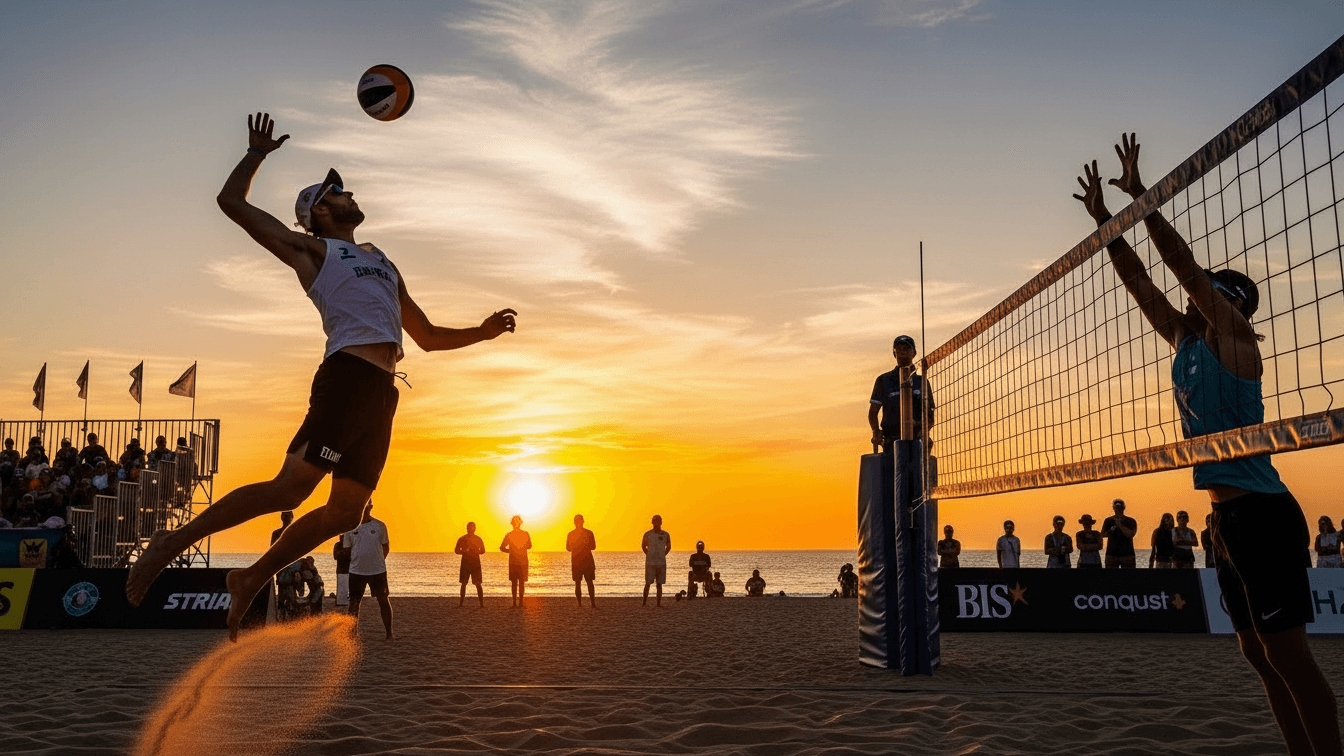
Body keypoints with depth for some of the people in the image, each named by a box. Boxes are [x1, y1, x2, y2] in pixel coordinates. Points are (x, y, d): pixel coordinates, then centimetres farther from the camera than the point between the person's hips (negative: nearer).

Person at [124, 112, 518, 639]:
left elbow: (427, 336, 35)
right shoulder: (310, 248, 14)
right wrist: (257, 153, 19)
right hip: (348, 374, -7)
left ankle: (253, 579, 17)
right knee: (290, 487, -16)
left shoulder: (383, 263, 33)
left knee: (346, 511, 4)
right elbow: (232, 202, 9)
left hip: (382, 390, 7)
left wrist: (482, 332, 23)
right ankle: (176, 541, -4)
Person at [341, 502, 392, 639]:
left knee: (384, 601, 5)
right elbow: (347, 549, 9)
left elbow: (386, 547, 7)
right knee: (354, 603, 1)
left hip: (378, 571, -1)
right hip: (356, 571, 1)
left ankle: (389, 633, 15)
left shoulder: (379, 525, 0)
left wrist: (377, 562, 4)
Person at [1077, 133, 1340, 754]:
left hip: (1261, 514, -9)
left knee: (1288, 653, -9)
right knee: (1260, 653, 11)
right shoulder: (1185, 340, 16)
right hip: (1229, 515, 9)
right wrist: (1104, 219, 18)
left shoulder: (1234, 336, -5)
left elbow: (1183, 262, -13)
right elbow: (1138, 281, 19)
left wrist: (1141, 195, -11)